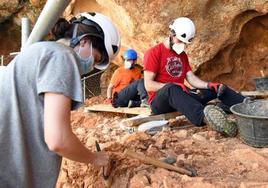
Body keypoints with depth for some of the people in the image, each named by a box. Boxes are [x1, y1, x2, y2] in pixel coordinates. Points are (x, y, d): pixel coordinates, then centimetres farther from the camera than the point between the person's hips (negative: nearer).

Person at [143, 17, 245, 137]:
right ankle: (204, 116, -64)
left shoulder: (182, 55, 16)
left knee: (218, 88, -2)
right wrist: (172, 86, -25)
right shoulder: (154, 53, -6)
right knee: (172, 89, -41)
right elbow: (149, 85, -14)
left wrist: (209, 85, -10)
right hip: (159, 102, -7)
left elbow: (192, 79, 8)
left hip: (181, 97, 7)